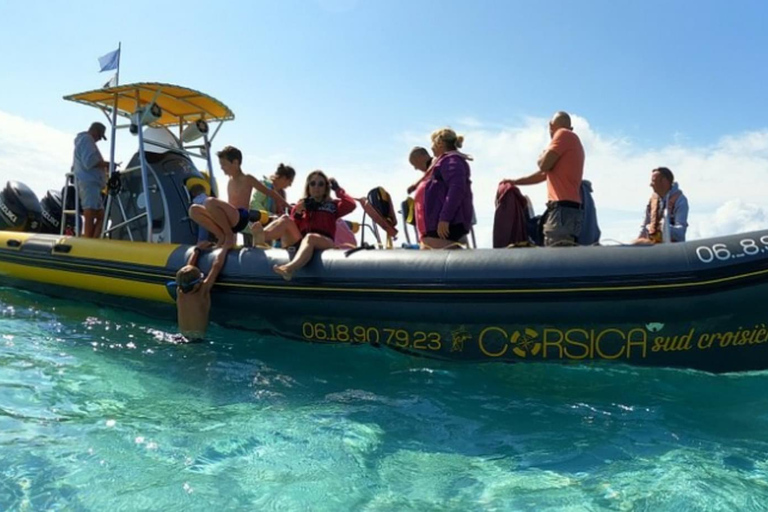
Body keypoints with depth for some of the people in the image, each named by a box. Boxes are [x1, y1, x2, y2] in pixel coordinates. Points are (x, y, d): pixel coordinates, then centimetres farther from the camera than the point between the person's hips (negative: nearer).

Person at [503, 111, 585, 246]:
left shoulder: (563, 134, 0)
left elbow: (544, 165, -10)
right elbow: (545, 174, 34)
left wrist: (541, 157, 14)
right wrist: (515, 182, 38)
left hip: (563, 209, -9)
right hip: (570, 208, 9)